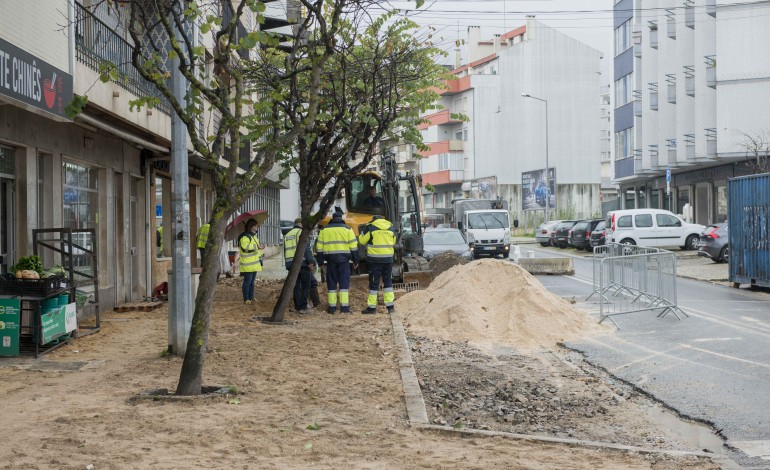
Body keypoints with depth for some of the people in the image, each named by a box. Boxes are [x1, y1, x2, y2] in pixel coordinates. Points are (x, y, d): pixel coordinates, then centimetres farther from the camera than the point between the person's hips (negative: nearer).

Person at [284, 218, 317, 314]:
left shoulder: (287, 235, 20)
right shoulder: (302, 232, -4)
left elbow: (285, 252, 21)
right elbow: (306, 248, -15)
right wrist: (311, 262, -16)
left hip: (291, 264, 7)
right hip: (302, 263, -7)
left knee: (296, 286, 12)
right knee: (305, 286, -2)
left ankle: (298, 306, 11)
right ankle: (303, 307, -8)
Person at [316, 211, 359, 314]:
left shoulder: (324, 230, 10)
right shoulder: (347, 229, 3)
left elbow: (320, 247, 8)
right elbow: (353, 246, 0)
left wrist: (320, 261, 12)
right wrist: (355, 260, 6)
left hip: (330, 259, 2)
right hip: (343, 259, -2)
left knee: (331, 282, 7)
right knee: (344, 282, 0)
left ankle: (332, 307, 6)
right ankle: (344, 306, -6)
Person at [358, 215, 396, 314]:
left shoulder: (370, 227, -7)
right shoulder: (391, 228, 6)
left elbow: (362, 240, -1)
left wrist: (364, 230, 13)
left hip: (375, 259, -4)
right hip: (388, 258, 4)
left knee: (374, 283, 2)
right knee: (388, 282, 13)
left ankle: (372, 307, 4)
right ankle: (390, 306, 12)